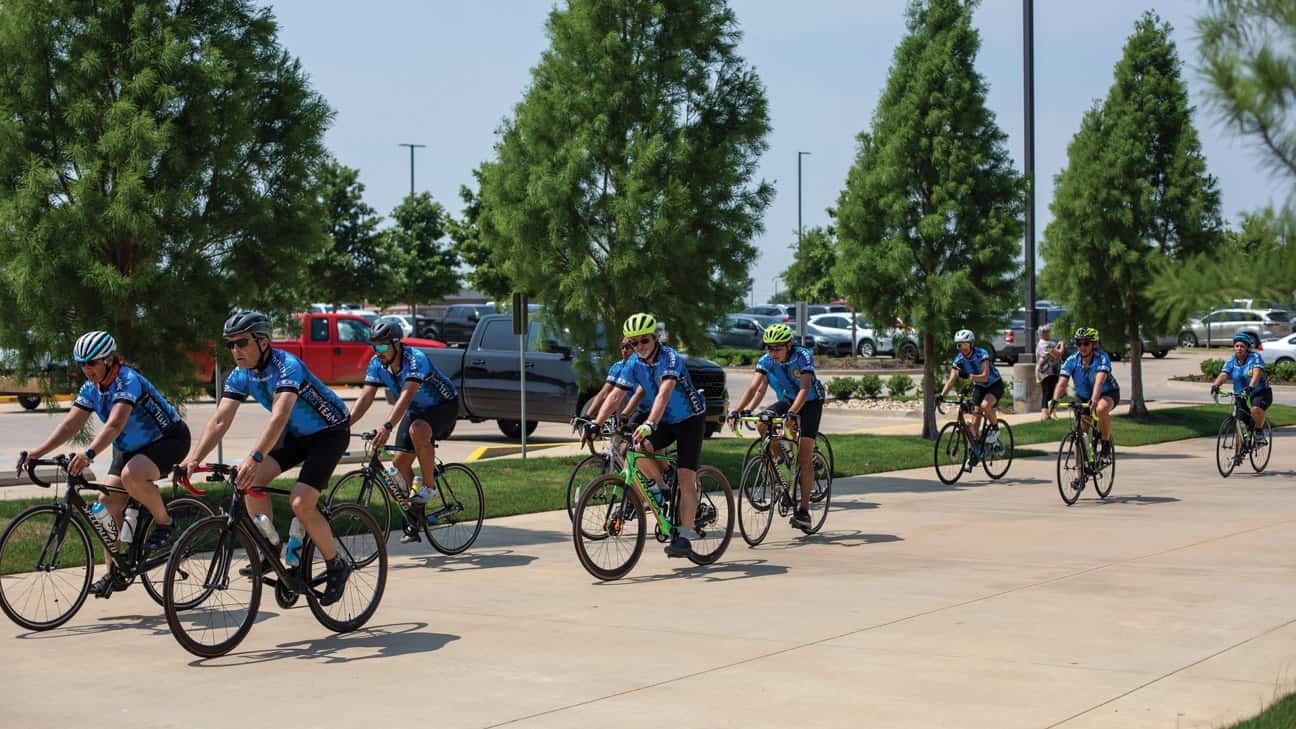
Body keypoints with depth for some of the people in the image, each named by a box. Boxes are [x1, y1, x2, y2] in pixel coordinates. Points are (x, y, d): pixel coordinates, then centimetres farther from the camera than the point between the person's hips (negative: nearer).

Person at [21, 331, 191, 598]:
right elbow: (71, 423, -6)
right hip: (131, 448, 8)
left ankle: (164, 523, -10)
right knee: (107, 500, -6)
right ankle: (113, 573, 1)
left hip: (168, 439, -8)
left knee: (132, 476, -36)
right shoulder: (91, 389, -1)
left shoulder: (127, 381, -26)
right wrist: (38, 452, -19)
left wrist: (89, 454, -54)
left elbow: (115, 424, -40)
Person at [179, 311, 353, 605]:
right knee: (251, 481, -15)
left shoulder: (287, 366, -31)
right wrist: (193, 459, -28)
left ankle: (337, 567, 0)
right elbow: (220, 421, -14)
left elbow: (279, 416, -45)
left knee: (300, 504, -20)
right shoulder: (241, 375, -8)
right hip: (295, 434, 7)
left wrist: (254, 457, -58)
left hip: (329, 432, -7)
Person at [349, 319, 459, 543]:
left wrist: (387, 427, -57)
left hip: (444, 405, -7)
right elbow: (366, 398, -18)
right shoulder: (377, 364, -13)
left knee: (418, 430, -37)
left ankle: (429, 487, -19)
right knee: (400, 461, -4)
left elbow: (406, 396, -45)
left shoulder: (415, 359, -33)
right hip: (417, 410, 7)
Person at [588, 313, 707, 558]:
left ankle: (684, 537, -9)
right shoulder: (634, 364, -8)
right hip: (665, 421, 5)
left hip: (690, 419, -5)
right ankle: (660, 485, 4)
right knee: (636, 448, -24)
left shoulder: (670, 359, -27)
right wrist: (596, 423, -23)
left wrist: (649, 424, -56)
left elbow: (664, 393, -42)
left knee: (686, 478, -13)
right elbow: (616, 396, -10)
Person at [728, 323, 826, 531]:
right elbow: (754, 387, -25)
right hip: (787, 400, 4)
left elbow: (805, 389, -38)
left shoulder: (803, 356, -28)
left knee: (804, 457, -14)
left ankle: (803, 510, -8)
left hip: (810, 402, -4)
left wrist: (792, 413, -54)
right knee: (762, 424, -27)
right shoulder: (766, 360, -16)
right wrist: (736, 411, -40)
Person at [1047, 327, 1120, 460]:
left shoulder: (1102, 358, -27)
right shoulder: (1072, 360, -17)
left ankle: (1106, 443, -17)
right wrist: (1054, 401, -45)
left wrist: (1094, 400, -58)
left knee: (1101, 409, -38)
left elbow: (1099, 380, -42)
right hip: (1083, 397, 4)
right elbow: (1062, 382, -27)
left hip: (1107, 394, -4)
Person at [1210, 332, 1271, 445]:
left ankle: (1260, 432, -10)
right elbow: (1223, 374, -16)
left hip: (1261, 393, -5)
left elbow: (1257, 372, -30)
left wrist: (1251, 387, -48)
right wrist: (1215, 385, -37)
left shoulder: (1255, 357, -13)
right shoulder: (1231, 361, -1)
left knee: (1256, 409, -36)